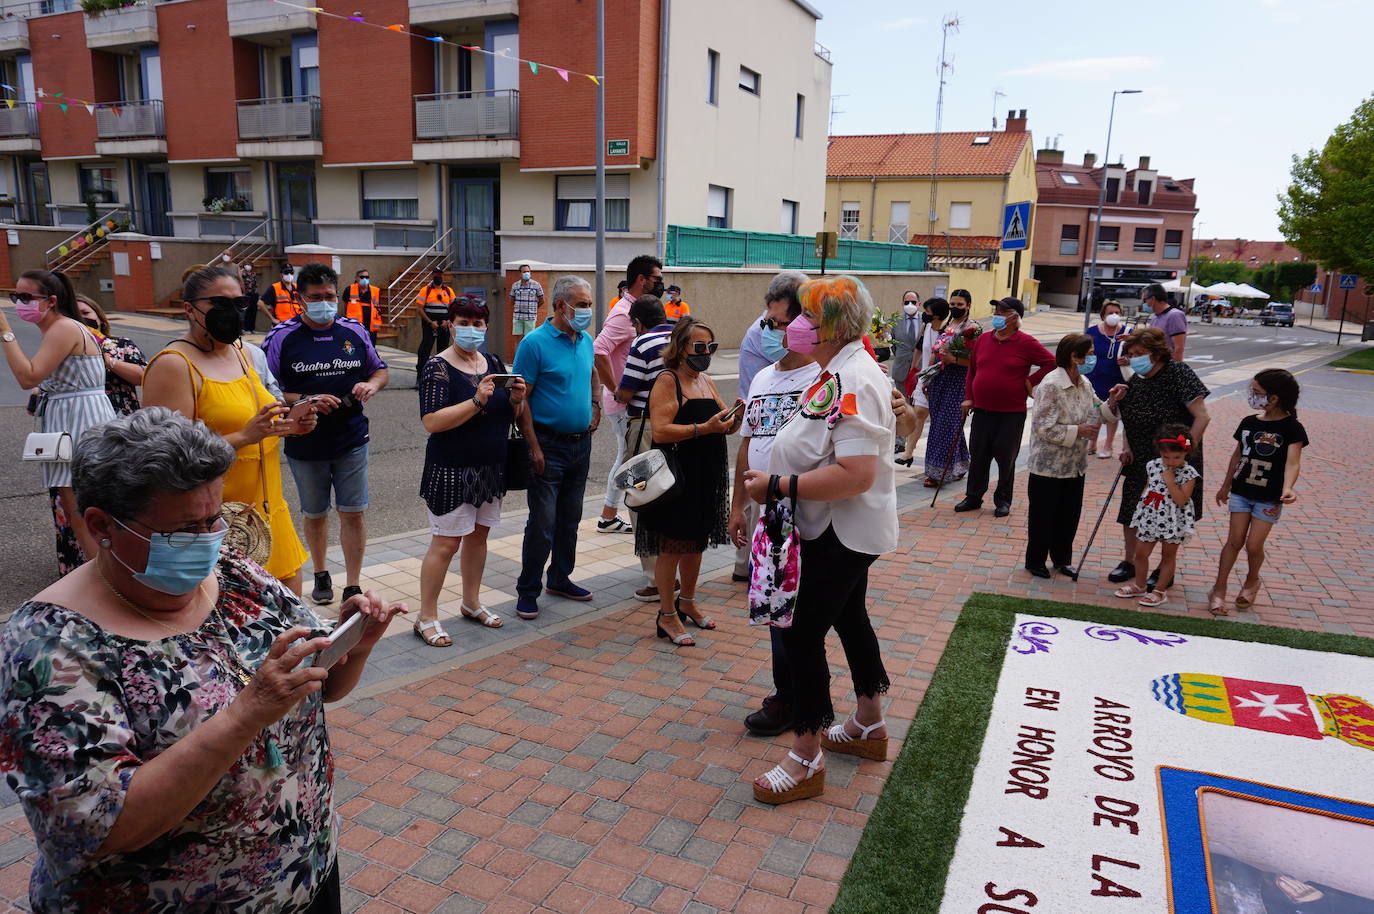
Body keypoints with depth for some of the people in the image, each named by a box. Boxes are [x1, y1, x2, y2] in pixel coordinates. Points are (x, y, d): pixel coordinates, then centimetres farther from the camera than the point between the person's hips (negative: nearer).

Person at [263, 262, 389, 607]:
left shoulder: (355, 331, 2)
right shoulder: (282, 337, -6)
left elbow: (380, 369, 14)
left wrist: (372, 384, -8)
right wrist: (306, 401, -20)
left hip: (351, 442, 1)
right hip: (305, 446, -1)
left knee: (353, 513, 1)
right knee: (314, 514, 15)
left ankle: (353, 586, 12)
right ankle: (321, 575, 36)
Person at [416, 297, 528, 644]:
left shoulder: (494, 363, 9)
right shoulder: (438, 368, -10)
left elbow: (509, 416, 14)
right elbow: (432, 422, -21)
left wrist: (516, 399, -8)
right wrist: (477, 400, -27)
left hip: (491, 468, 7)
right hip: (451, 471, -6)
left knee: (478, 536, 15)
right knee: (446, 544, -4)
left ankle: (471, 603, 31)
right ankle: (427, 618, 9)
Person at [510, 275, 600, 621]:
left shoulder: (586, 340, 7)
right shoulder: (535, 343, -13)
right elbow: (520, 399, -14)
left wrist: (595, 404, 11)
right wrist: (534, 447, -17)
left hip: (581, 442, 7)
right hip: (549, 445, -7)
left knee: (570, 518, 16)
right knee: (542, 523, -4)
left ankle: (560, 579, 30)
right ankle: (527, 590, 9)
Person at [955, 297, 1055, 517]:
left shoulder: (1026, 343, -6)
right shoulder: (983, 340, 7)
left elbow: (1051, 363, -5)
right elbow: (972, 369, 15)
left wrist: (1031, 381, -8)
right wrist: (969, 397, 8)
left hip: (1012, 411, -4)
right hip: (982, 409, 4)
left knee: (1006, 457, 5)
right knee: (978, 455, 8)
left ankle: (1003, 500, 18)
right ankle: (973, 497, 20)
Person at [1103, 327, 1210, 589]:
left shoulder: (1178, 373, -17)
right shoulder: (1135, 380, 2)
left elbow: (1202, 416, -20)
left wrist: (1188, 450, -21)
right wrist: (1127, 448, -1)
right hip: (1140, 459, 6)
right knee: (1129, 510, 8)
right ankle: (1129, 562, 26)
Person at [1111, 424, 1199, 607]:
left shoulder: (1188, 473, -13)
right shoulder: (1153, 466, 0)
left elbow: (1182, 500, -20)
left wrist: (1170, 481, -23)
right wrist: (1140, 506, 10)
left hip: (1172, 521, -5)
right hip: (1149, 517, 5)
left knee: (1168, 556, 10)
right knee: (1140, 552, 11)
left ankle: (1160, 590, 21)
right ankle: (1139, 585, 29)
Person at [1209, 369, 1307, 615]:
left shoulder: (1292, 429, -12)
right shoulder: (1248, 423, 3)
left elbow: (1293, 462, -23)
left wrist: (1287, 488, -41)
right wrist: (1225, 486, 20)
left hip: (1269, 499, -3)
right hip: (1241, 492, 4)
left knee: (1254, 545, 0)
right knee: (1235, 541, 3)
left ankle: (1252, 581, 29)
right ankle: (1219, 589, 9)